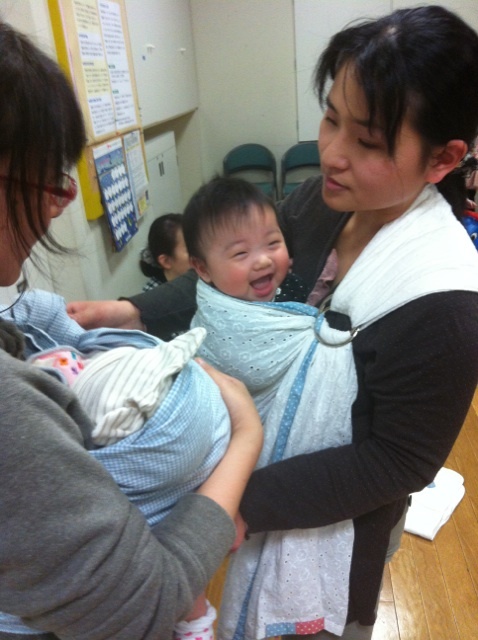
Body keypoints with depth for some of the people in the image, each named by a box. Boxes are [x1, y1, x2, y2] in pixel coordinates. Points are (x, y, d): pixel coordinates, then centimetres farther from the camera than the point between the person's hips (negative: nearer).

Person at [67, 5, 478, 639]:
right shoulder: (317, 200, -15)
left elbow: (398, 461, -25)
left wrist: (245, 502, -28)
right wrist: (137, 313, -18)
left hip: (337, 514, -5)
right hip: (264, 454, 6)